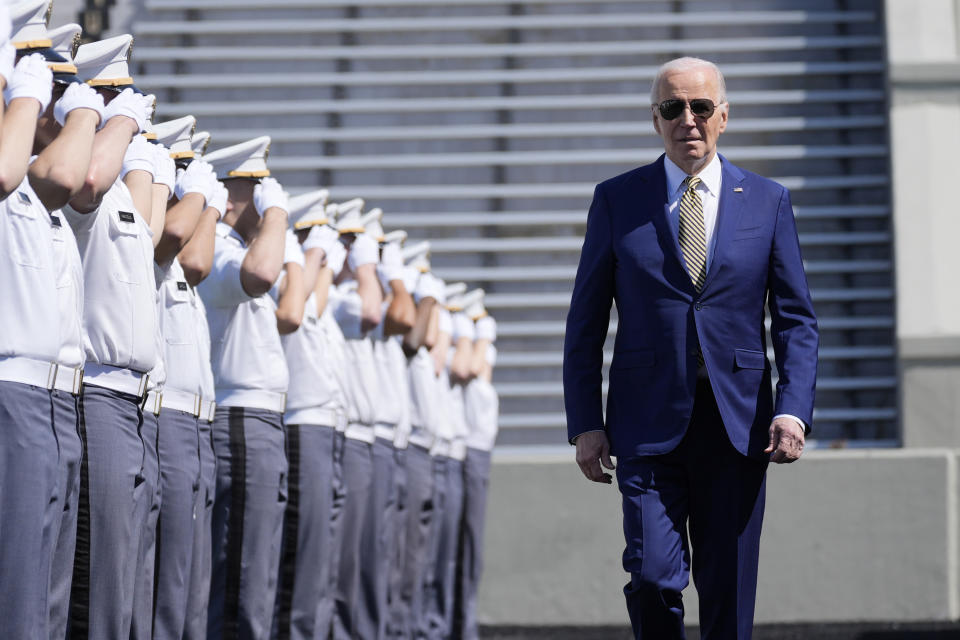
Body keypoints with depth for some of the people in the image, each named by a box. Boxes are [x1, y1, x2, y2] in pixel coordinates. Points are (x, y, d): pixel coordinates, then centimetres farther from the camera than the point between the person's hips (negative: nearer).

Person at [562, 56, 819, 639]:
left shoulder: (768, 202, 8)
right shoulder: (618, 200, 6)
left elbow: (797, 320, 6)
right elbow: (585, 323, 7)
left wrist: (793, 411, -8)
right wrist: (586, 424, -2)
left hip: (738, 426, 1)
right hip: (649, 422, -1)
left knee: (728, 593, 3)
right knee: (654, 576, -13)